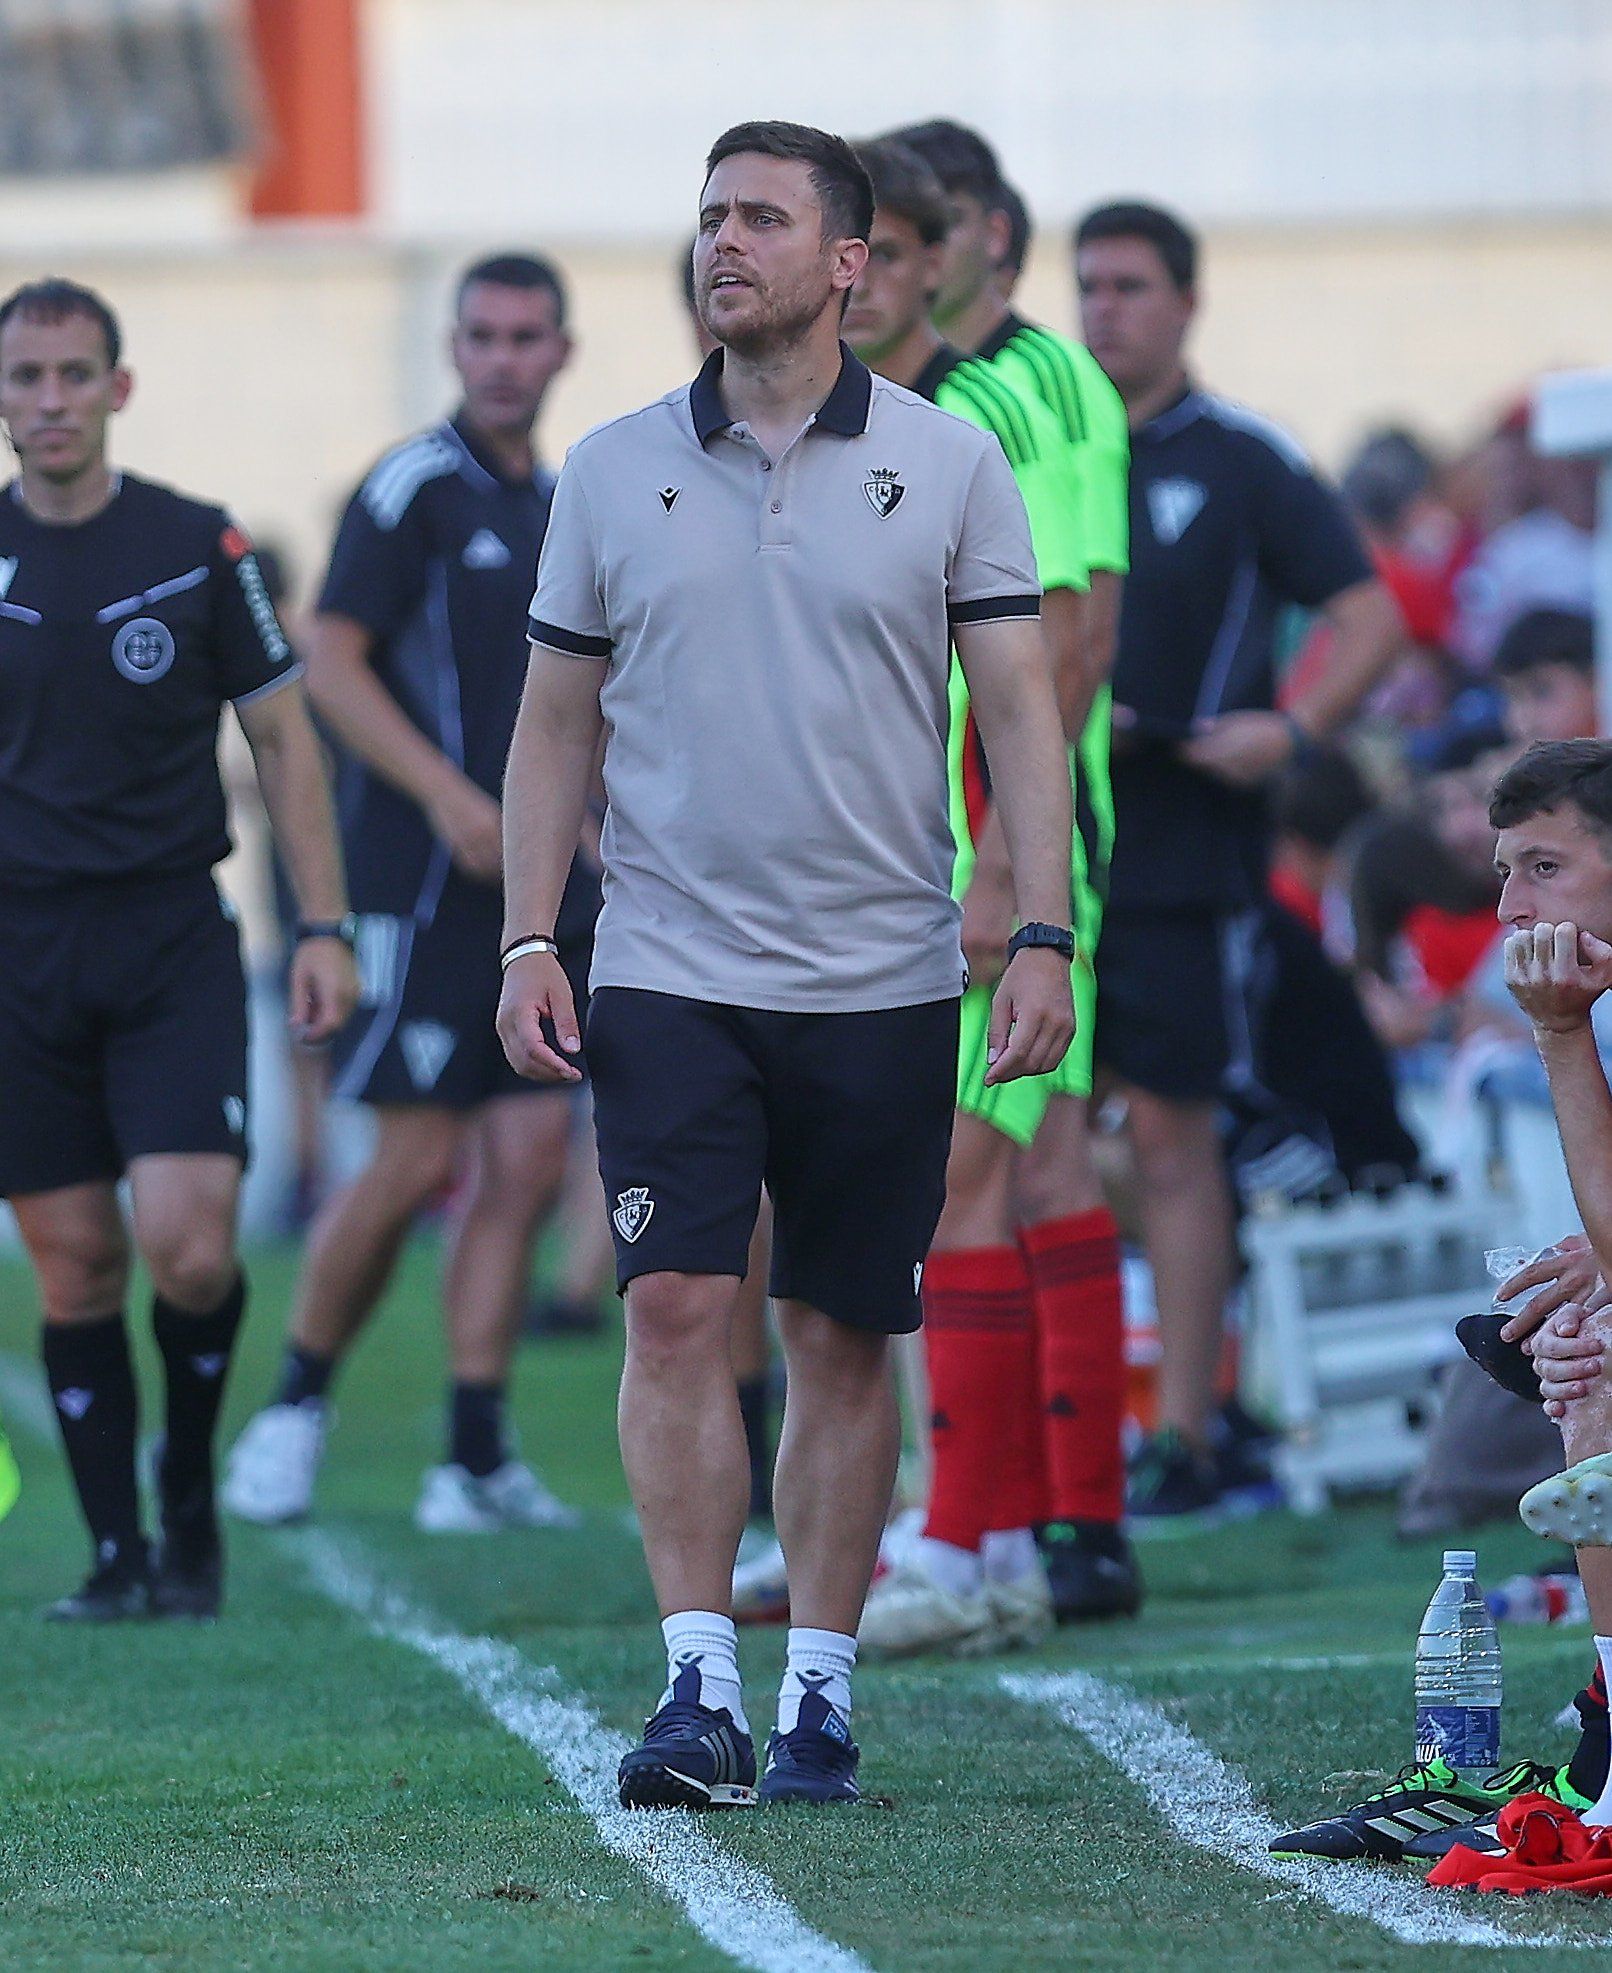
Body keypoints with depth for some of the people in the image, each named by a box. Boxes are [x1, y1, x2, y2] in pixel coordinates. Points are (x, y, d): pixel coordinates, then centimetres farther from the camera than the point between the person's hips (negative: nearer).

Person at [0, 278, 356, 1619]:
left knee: (189, 1247, -14)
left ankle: (190, 1489, 12)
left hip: (174, 939, -1)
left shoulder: (198, 548, 0)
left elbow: (284, 738, 5)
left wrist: (324, 926, -1)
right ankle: (119, 1553, 10)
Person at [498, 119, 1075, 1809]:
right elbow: (556, 719, 10)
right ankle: (700, 1691, -10)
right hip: (669, 972, 0)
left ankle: (819, 1693, 11)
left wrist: (1043, 936, -7)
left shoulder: (949, 466, 2)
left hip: (880, 980, 0)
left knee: (843, 1339, 4)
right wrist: (527, 940, 1)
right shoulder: (613, 471, 6)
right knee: (675, 1309, -11)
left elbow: (1019, 710, 2)